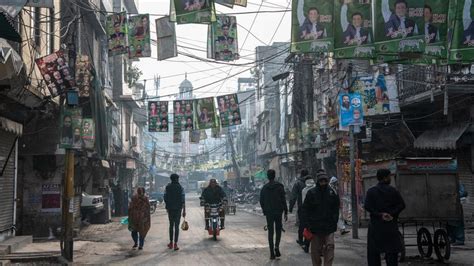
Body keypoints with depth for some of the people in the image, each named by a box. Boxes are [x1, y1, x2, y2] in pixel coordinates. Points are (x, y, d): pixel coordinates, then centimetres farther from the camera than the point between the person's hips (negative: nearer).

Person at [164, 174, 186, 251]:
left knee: (171, 225, 17)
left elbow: (165, 198, 2)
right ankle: (175, 244, -3)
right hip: (178, 209, -2)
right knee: (176, 226, 1)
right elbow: (183, 200, -9)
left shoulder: (167, 187, 0)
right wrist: (184, 210, -5)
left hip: (170, 209, 2)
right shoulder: (180, 188, -7)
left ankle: (171, 242, 20)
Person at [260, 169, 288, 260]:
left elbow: (261, 201, 6)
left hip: (268, 213, 2)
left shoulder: (264, 188, 2)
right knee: (278, 230, 13)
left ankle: (272, 253, 3)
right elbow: (283, 200, -7)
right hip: (278, 212, -2)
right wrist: (286, 212, -3)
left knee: (270, 232, 7)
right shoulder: (279, 186, -5)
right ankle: (276, 246, -11)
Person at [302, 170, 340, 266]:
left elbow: (336, 208, 11)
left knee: (330, 246, -10)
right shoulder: (311, 193, -4)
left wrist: (334, 221, 1)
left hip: (329, 227, 1)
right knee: (316, 250, 8)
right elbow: (305, 210, -2)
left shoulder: (332, 192, 3)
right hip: (315, 226, -1)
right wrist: (307, 225, -8)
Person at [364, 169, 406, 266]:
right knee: (391, 252, 6)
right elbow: (402, 205, -5)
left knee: (373, 254, 5)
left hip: (375, 226, 0)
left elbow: (367, 206, -10)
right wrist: (392, 214, -8)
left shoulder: (371, 191, 1)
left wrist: (379, 214, -9)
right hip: (391, 225, 0)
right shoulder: (393, 191, 2)